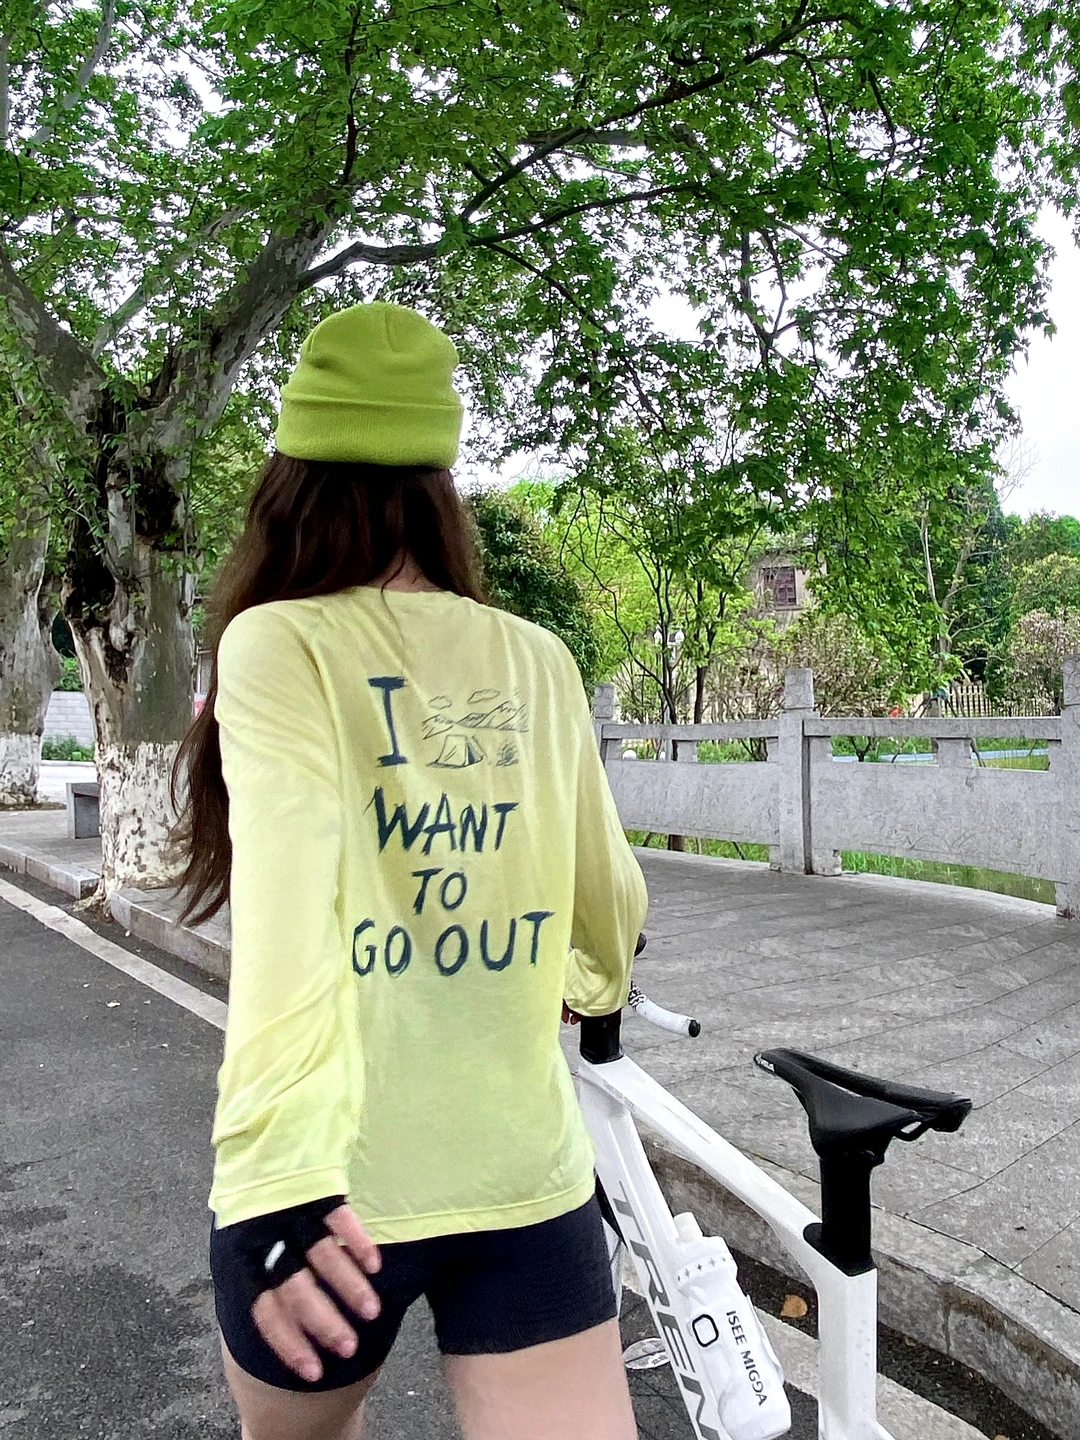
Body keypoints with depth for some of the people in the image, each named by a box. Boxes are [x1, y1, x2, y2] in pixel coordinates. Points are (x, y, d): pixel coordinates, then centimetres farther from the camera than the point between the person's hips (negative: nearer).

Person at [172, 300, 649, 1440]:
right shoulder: (537, 664, 3)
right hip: (528, 1175, 2)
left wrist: (286, 1183, -28)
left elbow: (287, 905, -23)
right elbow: (610, 900, 11)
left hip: (327, 1188, -1)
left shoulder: (282, 642, -7)